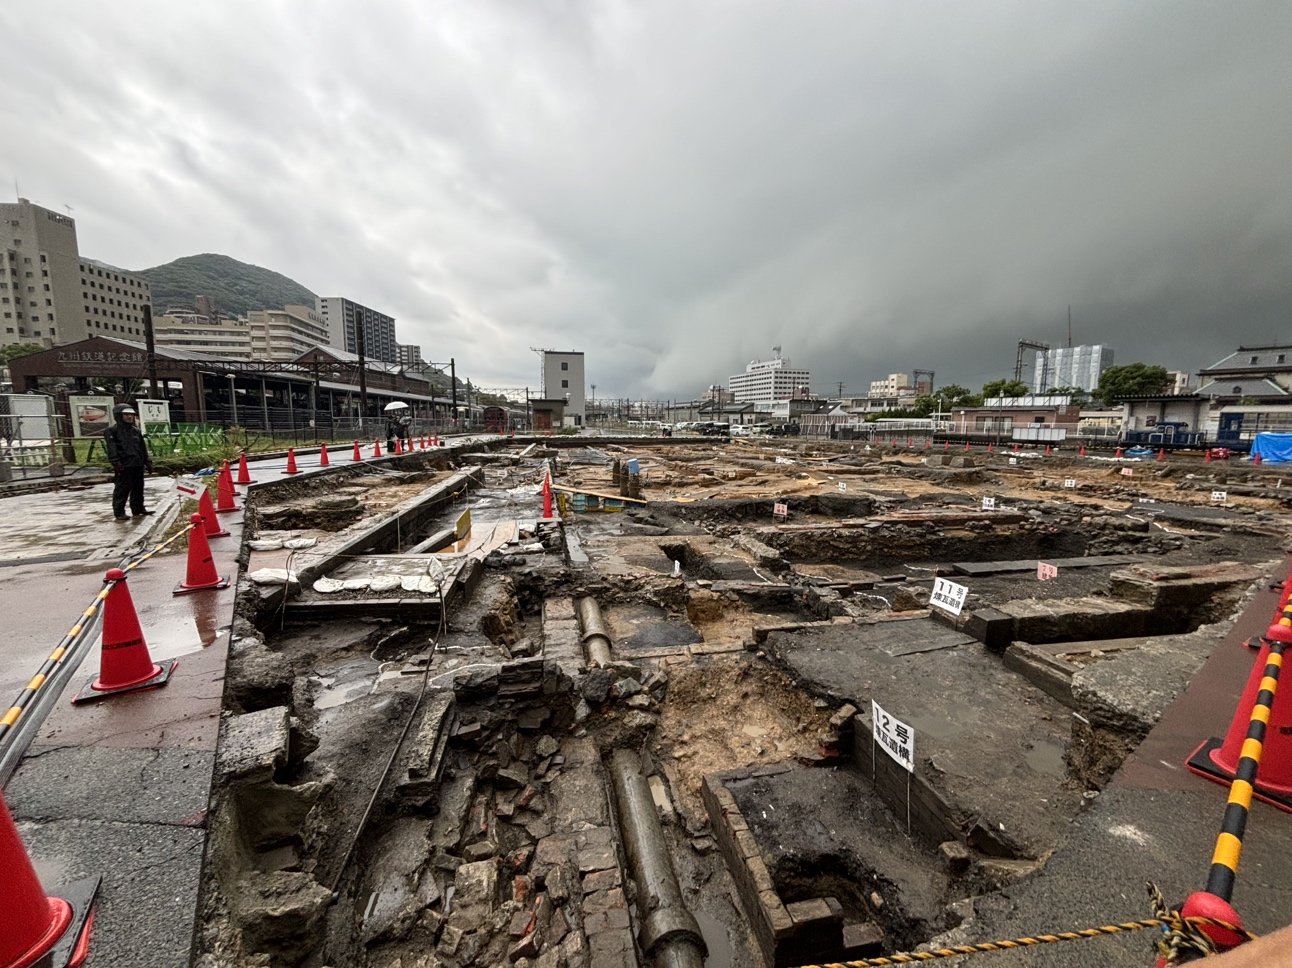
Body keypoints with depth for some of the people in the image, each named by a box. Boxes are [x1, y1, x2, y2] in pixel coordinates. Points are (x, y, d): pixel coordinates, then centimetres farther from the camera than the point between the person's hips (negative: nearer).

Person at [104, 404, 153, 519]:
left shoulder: (136, 430, 18)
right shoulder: (112, 431, -3)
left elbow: (143, 447, 20)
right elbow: (111, 448, -11)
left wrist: (147, 461, 15)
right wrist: (116, 462, -20)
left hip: (138, 465, 7)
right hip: (124, 466, -7)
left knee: (138, 489, 13)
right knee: (122, 490, -5)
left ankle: (138, 508, 22)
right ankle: (119, 512, 0)